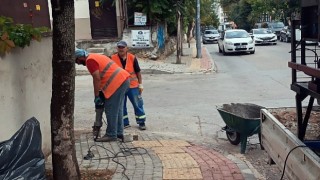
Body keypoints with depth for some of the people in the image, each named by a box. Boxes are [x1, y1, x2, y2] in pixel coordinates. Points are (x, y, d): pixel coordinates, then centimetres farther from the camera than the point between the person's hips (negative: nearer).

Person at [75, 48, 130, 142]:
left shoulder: (90, 60, -9)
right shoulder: (95, 57, 22)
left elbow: (97, 79, -14)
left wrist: (96, 96, -7)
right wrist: (100, 93, 22)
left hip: (118, 83, -10)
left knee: (111, 110, -4)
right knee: (117, 109, 16)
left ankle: (111, 135, 3)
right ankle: (119, 133, 23)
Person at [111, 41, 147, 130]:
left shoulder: (132, 58, -5)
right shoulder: (113, 59, -5)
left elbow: (138, 72, 2)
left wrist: (140, 84, 3)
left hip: (133, 86, -1)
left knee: (138, 104, 3)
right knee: (121, 106, 10)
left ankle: (141, 122, 15)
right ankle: (125, 123, 24)